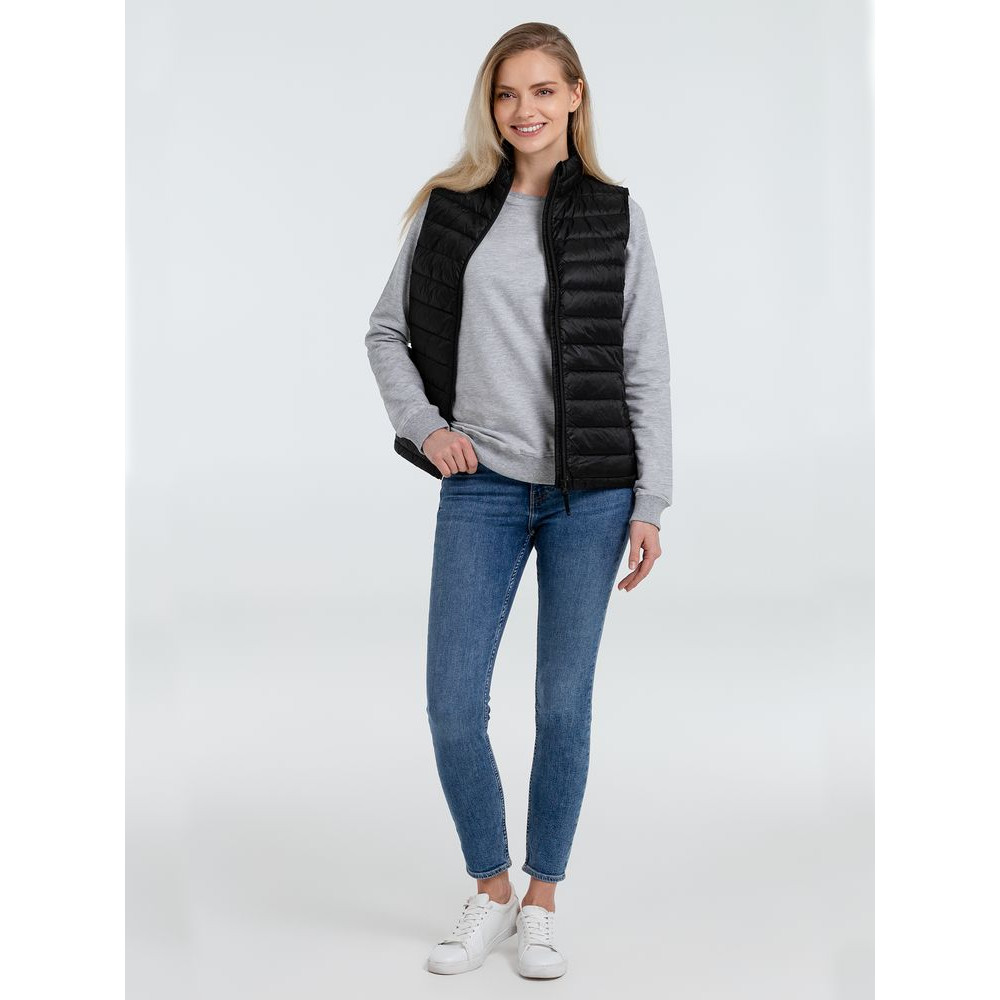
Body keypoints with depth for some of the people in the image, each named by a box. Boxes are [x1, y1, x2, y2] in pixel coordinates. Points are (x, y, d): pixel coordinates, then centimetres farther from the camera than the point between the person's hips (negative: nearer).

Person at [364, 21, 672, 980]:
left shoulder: (615, 217, 3)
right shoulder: (448, 208, 6)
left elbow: (645, 367, 3)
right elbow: (386, 331, 14)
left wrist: (649, 503, -1)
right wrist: (423, 425, -1)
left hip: (591, 491, -1)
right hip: (483, 486, 1)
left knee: (563, 705, 6)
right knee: (452, 706, -1)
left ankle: (541, 902, 25)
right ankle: (490, 893, 22)